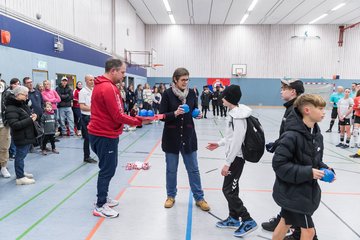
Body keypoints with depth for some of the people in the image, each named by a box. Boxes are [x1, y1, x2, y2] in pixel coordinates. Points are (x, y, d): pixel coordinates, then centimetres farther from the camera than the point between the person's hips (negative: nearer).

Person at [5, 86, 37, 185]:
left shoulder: (23, 105, 10)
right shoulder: (11, 109, -19)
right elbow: (15, 125, -26)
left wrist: (32, 116, 1)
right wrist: (30, 120, -24)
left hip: (27, 135, 9)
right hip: (21, 137, -9)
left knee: (22, 154, 20)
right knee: (20, 155, -1)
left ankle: (21, 172, 34)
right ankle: (20, 177, 9)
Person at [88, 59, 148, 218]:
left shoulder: (100, 86, 13)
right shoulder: (109, 88, -20)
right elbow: (118, 116, -22)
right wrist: (138, 121, -13)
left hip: (100, 133, 10)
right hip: (106, 135, -10)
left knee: (107, 168, 19)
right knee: (107, 170, 0)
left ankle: (102, 198, 31)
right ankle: (100, 206, 11)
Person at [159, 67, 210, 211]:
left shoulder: (191, 93, 2)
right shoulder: (167, 94, -8)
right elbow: (162, 115, -9)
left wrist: (198, 115, -9)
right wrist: (175, 113, -26)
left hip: (188, 136, 2)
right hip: (171, 137, -2)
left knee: (193, 169, 9)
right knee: (171, 169, 11)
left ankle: (199, 198, 23)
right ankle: (171, 196, 30)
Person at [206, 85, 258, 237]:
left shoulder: (238, 116, -23)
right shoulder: (235, 113, 7)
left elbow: (237, 141, -24)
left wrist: (227, 163, -21)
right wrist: (219, 143, 19)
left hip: (236, 158, -10)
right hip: (235, 156, 10)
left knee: (228, 190, -1)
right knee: (232, 189, 17)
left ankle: (248, 221, 8)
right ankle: (233, 218, 30)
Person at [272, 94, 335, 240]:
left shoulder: (317, 135, 2)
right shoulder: (292, 136, -25)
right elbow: (279, 164, -25)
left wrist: (325, 169, -5)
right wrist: (308, 172, -24)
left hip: (305, 191, 8)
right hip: (292, 192, -8)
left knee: (285, 223, 22)